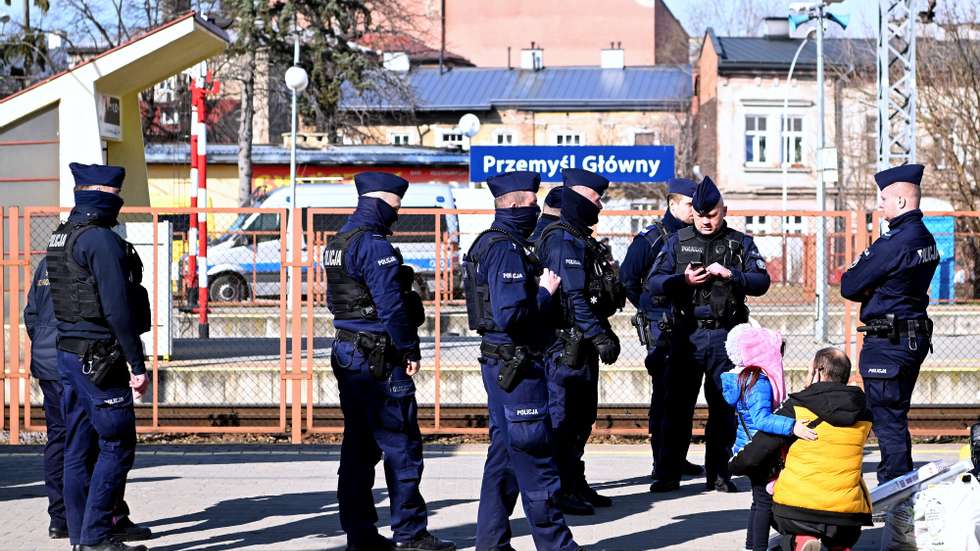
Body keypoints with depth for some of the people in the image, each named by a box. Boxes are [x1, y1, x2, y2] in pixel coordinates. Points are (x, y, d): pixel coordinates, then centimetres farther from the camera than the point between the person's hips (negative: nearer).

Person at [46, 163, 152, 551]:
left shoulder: (60, 238, 13)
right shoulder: (101, 240, -16)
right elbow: (118, 308, -20)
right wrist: (138, 365, -17)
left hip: (68, 354, 9)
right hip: (100, 358, -9)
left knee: (79, 448, 11)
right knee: (117, 447, -4)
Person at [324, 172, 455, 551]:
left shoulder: (338, 243, 15)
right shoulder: (374, 245, -15)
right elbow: (391, 304, -20)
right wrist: (410, 350, -12)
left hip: (347, 352, 10)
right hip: (380, 359, -10)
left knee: (359, 445, 11)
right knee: (401, 446, -5)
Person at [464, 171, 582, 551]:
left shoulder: (492, 243, 14)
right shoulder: (507, 249, -18)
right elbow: (509, 316, -27)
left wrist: (539, 288, 9)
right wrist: (545, 292, -13)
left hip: (501, 365, 11)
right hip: (515, 366, -11)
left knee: (504, 457, 14)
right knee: (535, 461, -4)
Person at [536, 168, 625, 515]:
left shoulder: (582, 240, 18)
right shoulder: (562, 240, -15)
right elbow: (572, 297, -22)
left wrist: (605, 332, 23)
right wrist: (600, 336, -23)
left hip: (583, 343, 11)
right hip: (566, 343, -11)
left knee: (582, 417, 15)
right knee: (562, 418, -6)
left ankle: (575, 484, 24)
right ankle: (560, 491, -3)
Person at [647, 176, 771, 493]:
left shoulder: (741, 244, 7)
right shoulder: (677, 242, 9)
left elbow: (761, 282, -1)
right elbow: (654, 283, 3)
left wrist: (730, 274, -16)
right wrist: (684, 280, -15)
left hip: (725, 336, 0)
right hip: (686, 334, 0)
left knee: (724, 406, 4)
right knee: (678, 404, 0)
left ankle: (718, 474, 12)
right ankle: (668, 474, 4)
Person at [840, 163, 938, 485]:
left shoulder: (894, 243, -20)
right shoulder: (925, 238, 11)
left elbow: (849, 288, -15)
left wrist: (855, 276, 7)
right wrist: (869, 289, 0)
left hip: (887, 344, -10)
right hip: (916, 335, 10)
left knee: (887, 422, -5)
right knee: (896, 418, 18)